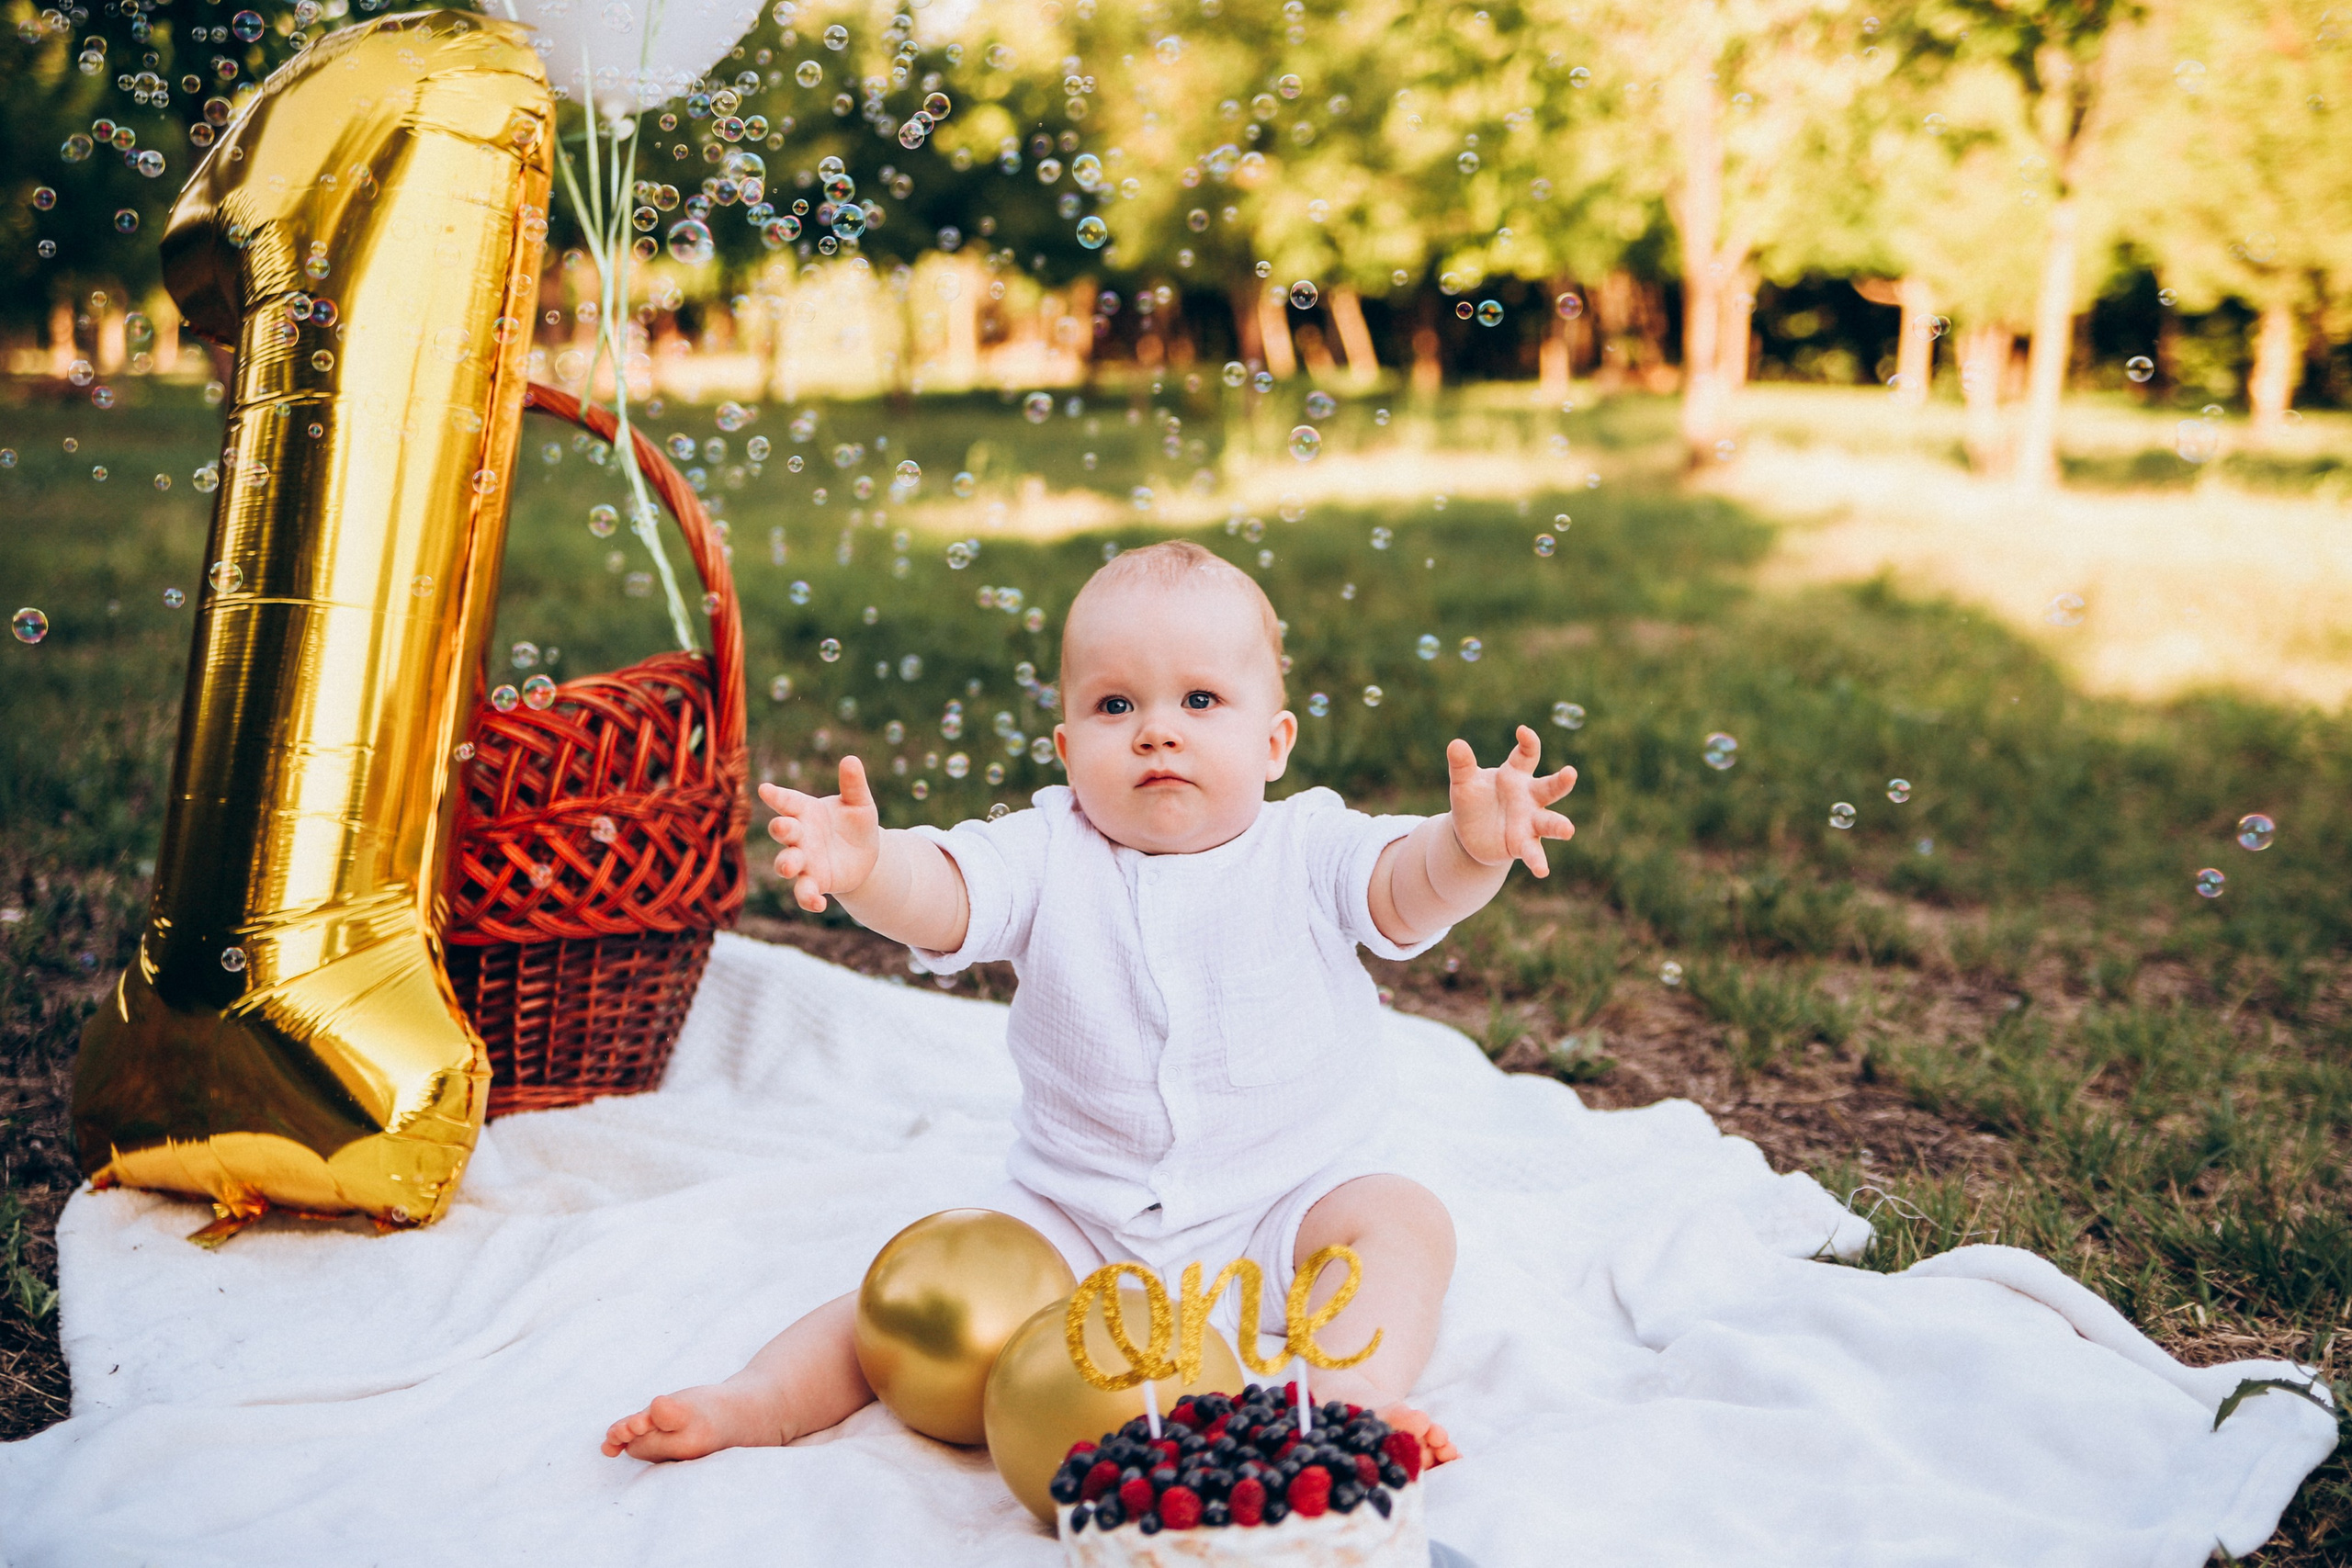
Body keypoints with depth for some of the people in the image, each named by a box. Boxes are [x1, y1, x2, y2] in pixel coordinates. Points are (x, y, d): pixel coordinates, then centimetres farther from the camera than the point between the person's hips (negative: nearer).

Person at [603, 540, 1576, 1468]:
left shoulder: (1306, 850, -6)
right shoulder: (1049, 857, -5)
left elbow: (1411, 890, -22)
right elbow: (937, 894, -22)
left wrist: (1471, 847, -48)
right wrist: (867, 867, -48)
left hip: (1290, 1201, 0)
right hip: (1079, 1217, 1)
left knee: (1405, 1221, -23)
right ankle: (754, 1402, -12)